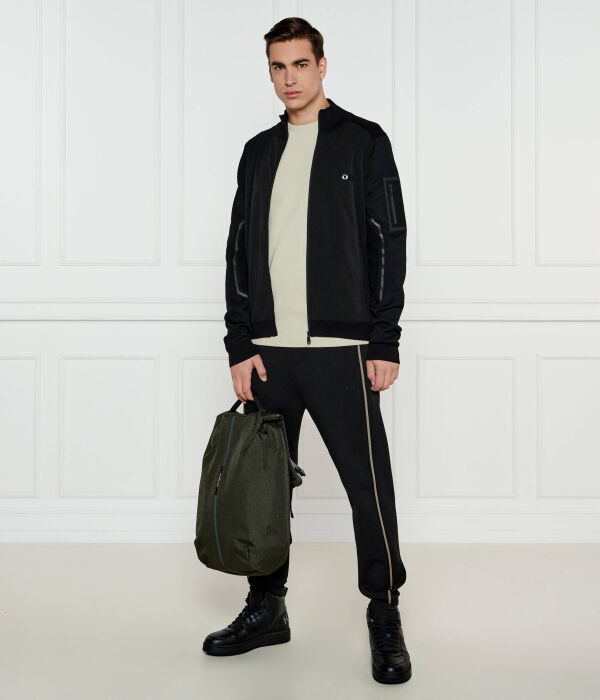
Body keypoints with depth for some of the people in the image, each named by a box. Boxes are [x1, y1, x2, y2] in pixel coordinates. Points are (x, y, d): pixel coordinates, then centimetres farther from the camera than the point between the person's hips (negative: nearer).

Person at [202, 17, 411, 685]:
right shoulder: (259, 151, 16)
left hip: (341, 348, -4)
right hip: (268, 351, 4)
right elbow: (240, 251, 13)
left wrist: (384, 343, -8)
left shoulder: (363, 141, 4)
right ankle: (266, 608, 24)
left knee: (368, 484, -3)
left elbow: (389, 242, -1)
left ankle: (385, 617, 12)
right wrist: (240, 346, 3)